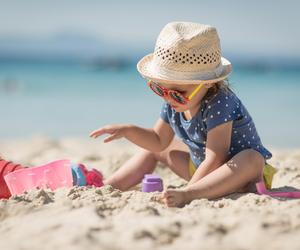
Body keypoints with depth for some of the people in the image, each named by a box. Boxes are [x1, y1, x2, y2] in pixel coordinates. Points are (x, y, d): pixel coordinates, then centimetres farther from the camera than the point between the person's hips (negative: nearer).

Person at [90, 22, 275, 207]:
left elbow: (215, 159, -36)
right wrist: (127, 130, -4)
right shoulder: (174, 104, -6)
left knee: (253, 160, -42)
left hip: (237, 171, -8)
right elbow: (159, 140, 10)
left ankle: (193, 193, -59)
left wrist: (186, 193, -40)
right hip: (200, 166, 8)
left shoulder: (219, 104, -31)